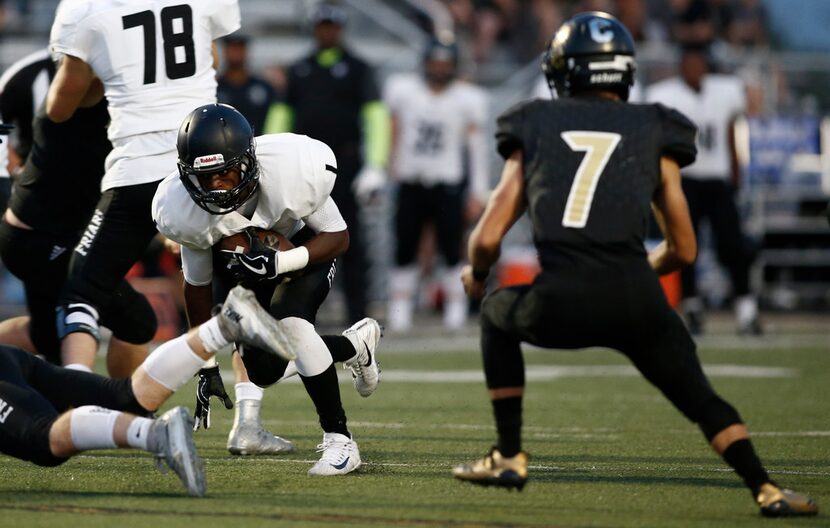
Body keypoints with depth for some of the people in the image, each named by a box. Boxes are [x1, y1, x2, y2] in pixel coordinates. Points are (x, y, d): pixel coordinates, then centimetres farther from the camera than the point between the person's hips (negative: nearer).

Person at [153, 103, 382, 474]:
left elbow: (338, 237, -21)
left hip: (305, 246, -3)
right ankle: (355, 345, 23)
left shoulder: (295, 172, -38)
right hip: (245, 252, 3)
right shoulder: (183, 211, -28)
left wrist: (280, 262, -40)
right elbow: (197, 284, -9)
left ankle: (338, 440, -15)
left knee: (290, 323, -29)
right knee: (260, 368, -8)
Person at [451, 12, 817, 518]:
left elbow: (488, 238, 13)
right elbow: (683, 249, 19)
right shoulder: (653, 132, 16)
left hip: (560, 305, 0)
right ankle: (766, 489, -6)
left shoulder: (534, 128, 17)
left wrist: (477, 276, 35)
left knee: (497, 316, 32)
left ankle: (509, 457, 29)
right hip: (635, 300, 0)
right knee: (702, 400, 14)